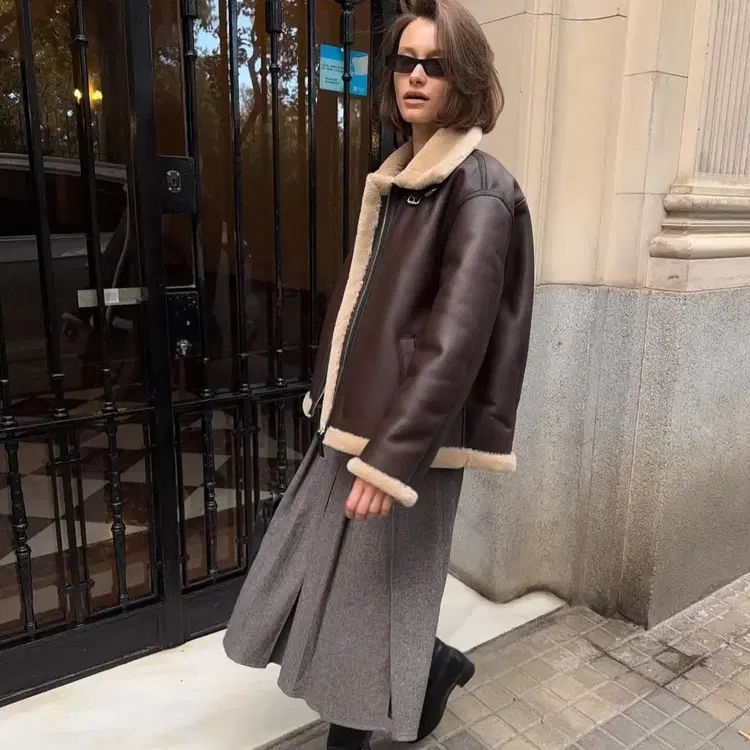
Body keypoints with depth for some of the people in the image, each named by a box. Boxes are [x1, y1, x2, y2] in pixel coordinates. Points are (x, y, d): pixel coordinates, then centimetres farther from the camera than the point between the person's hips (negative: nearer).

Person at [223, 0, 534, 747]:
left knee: (365, 598, 6)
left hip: (408, 434, -8)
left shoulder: (479, 189, -13)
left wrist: (393, 455, -23)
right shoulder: (396, 178, 12)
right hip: (357, 417, 8)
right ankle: (434, 664, 39)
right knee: (315, 579, 17)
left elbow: (456, 336, -21)